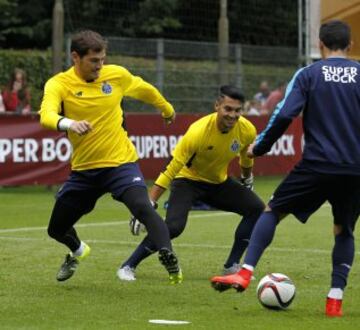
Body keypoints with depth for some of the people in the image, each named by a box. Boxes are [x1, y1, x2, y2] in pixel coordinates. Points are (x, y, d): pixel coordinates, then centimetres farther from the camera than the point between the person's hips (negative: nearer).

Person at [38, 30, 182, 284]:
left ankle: (169, 259, -30)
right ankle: (78, 251, 48)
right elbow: (47, 115, -31)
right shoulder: (59, 84, -10)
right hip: (84, 169, 1)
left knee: (143, 207, -30)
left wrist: (167, 109, 36)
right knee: (56, 229, 15)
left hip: (120, 162, -1)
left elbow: (145, 90, 20)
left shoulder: (117, 75, -2)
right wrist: (68, 124, -53)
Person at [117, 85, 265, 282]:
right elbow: (170, 171, -29)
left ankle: (232, 266, 1)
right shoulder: (198, 132, -32)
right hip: (188, 180, -5)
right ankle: (128, 266, -12)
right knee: (174, 226, -28)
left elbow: (246, 157, 8)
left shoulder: (247, 130, -18)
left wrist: (247, 180, 24)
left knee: (257, 209, -10)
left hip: (219, 182, 6)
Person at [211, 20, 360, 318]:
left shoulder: (308, 74, 2)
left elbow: (284, 115, -8)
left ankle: (245, 273, -2)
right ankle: (336, 299, 7)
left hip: (317, 164, -2)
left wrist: (259, 148, 4)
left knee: (272, 211, 13)